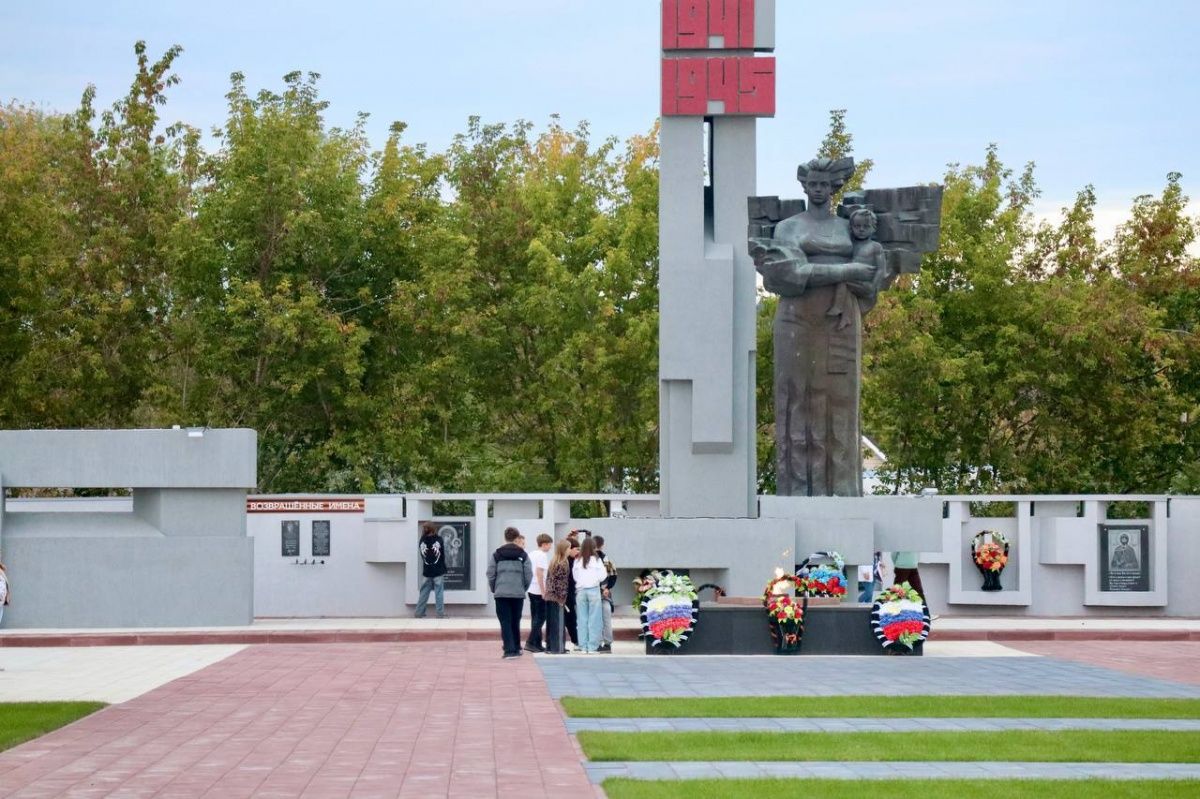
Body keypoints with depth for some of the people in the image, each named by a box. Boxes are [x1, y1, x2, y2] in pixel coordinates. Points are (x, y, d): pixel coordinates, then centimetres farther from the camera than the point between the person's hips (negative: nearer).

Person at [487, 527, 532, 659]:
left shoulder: (496, 555, 0)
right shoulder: (523, 555, 1)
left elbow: (491, 575, -1)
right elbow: (529, 575, -1)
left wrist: (494, 589, 14)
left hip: (501, 593, -1)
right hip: (518, 594, 1)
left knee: (505, 622, 0)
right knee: (516, 622, 13)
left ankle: (509, 650, -9)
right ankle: (516, 649, 20)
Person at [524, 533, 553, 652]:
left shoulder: (531, 554, 13)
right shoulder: (542, 555, -11)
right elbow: (539, 573, -18)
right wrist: (543, 591, -16)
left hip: (531, 590, 8)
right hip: (539, 591, -8)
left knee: (536, 617, 11)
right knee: (541, 617, -4)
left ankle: (537, 644, 12)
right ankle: (530, 642, -11)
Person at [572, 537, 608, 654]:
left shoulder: (577, 561, 1)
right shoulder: (596, 560, -6)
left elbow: (574, 577, 5)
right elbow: (602, 577, -5)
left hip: (580, 591, 3)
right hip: (594, 590, -3)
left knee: (582, 619, 6)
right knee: (594, 619, 1)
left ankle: (583, 647, 6)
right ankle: (592, 647, -2)